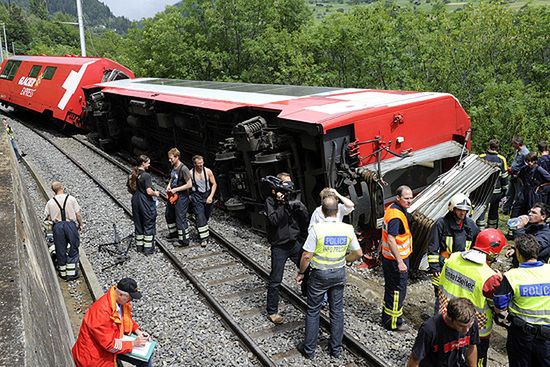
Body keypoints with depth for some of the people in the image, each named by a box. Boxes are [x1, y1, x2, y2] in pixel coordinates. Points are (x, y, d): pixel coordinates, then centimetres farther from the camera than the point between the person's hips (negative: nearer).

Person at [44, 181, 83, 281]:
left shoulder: (50, 202, 2)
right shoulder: (71, 199, -4)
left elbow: (48, 218, 2)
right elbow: (78, 214, -3)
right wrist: (81, 224, 10)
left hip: (57, 226, 2)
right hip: (71, 224, -2)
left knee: (60, 250, 13)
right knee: (73, 249, 9)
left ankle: (63, 273, 24)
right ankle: (71, 273, 10)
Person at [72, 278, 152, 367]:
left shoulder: (122, 301, -8)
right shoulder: (102, 311, -33)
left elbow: (128, 320, 12)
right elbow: (109, 344, -28)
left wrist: (138, 331, -4)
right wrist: (133, 344, -22)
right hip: (94, 357, -8)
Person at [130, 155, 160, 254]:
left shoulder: (134, 173, 3)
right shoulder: (146, 175, -20)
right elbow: (149, 191, -23)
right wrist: (156, 193, -5)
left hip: (136, 200, 7)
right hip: (145, 202, -7)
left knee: (138, 224, 16)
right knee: (149, 224, 5)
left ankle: (139, 246, 25)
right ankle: (148, 248, 9)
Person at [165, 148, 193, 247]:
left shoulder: (183, 169, -22)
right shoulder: (173, 167, 4)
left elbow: (189, 185, -22)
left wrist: (176, 189, -19)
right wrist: (169, 185, 2)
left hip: (181, 197, -9)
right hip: (173, 195, 9)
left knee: (181, 218, -2)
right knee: (168, 215, 23)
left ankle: (184, 240, 10)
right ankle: (173, 233, 43)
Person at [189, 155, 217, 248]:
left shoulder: (208, 171, -5)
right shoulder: (190, 173, -8)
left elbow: (214, 184, -1)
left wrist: (211, 196, -10)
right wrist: (188, 197, -2)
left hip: (207, 195, 2)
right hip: (196, 196, -2)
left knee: (206, 216, 15)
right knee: (200, 217, -9)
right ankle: (204, 238, -5)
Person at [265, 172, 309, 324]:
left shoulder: (292, 198, 6)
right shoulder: (271, 200, -8)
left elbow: (305, 217, 2)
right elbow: (274, 220, -22)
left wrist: (297, 204, -12)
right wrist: (282, 203, -24)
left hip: (295, 243, 5)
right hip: (279, 246, -5)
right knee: (275, 280, 1)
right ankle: (272, 312, 13)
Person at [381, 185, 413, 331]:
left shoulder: (392, 208, 6)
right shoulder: (396, 216, -25)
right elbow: (391, 240, -31)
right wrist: (400, 262, -30)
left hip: (389, 257, 10)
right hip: (396, 259, -10)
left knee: (391, 288, 22)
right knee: (398, 291, 3)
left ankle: (387, 317, 38)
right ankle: (393, 323, 16)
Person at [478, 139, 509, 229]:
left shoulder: (481, 157, -7)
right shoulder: (501, 159, 0)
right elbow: (504, 176, 5)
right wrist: (504, 189, 15)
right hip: (496, 191, 3)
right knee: (494, 212, 16)